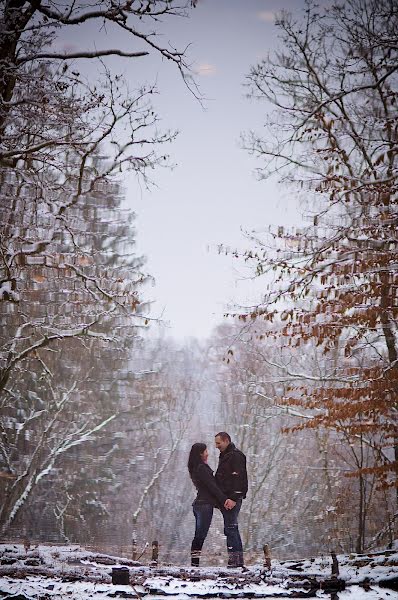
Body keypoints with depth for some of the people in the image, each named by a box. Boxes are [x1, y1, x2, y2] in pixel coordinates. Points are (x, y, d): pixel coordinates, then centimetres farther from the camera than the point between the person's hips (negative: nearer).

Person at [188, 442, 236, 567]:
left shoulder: (195, 468, 17)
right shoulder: (201, 468, -13)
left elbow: (211, 485, 12)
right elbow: (212, 486, -17)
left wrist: (223, 501, 6)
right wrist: (225, 499, -16)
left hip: (198, 504, 10)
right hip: (205, 504, -10)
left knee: (199, 536, 10)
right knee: (201, 535, -8)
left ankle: (194, 563, 10)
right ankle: (195, 563, -8)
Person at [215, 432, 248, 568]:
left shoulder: (236, 456, -11)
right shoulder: (224, 456, 21)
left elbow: (237, 477, -20)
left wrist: (231, 498, -26)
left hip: (232, 498, -10)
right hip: (226, 499, 10)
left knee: (230, 528, -10)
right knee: (232, 528, 12)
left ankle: (234, 558, -9)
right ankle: (238, 559, 17)